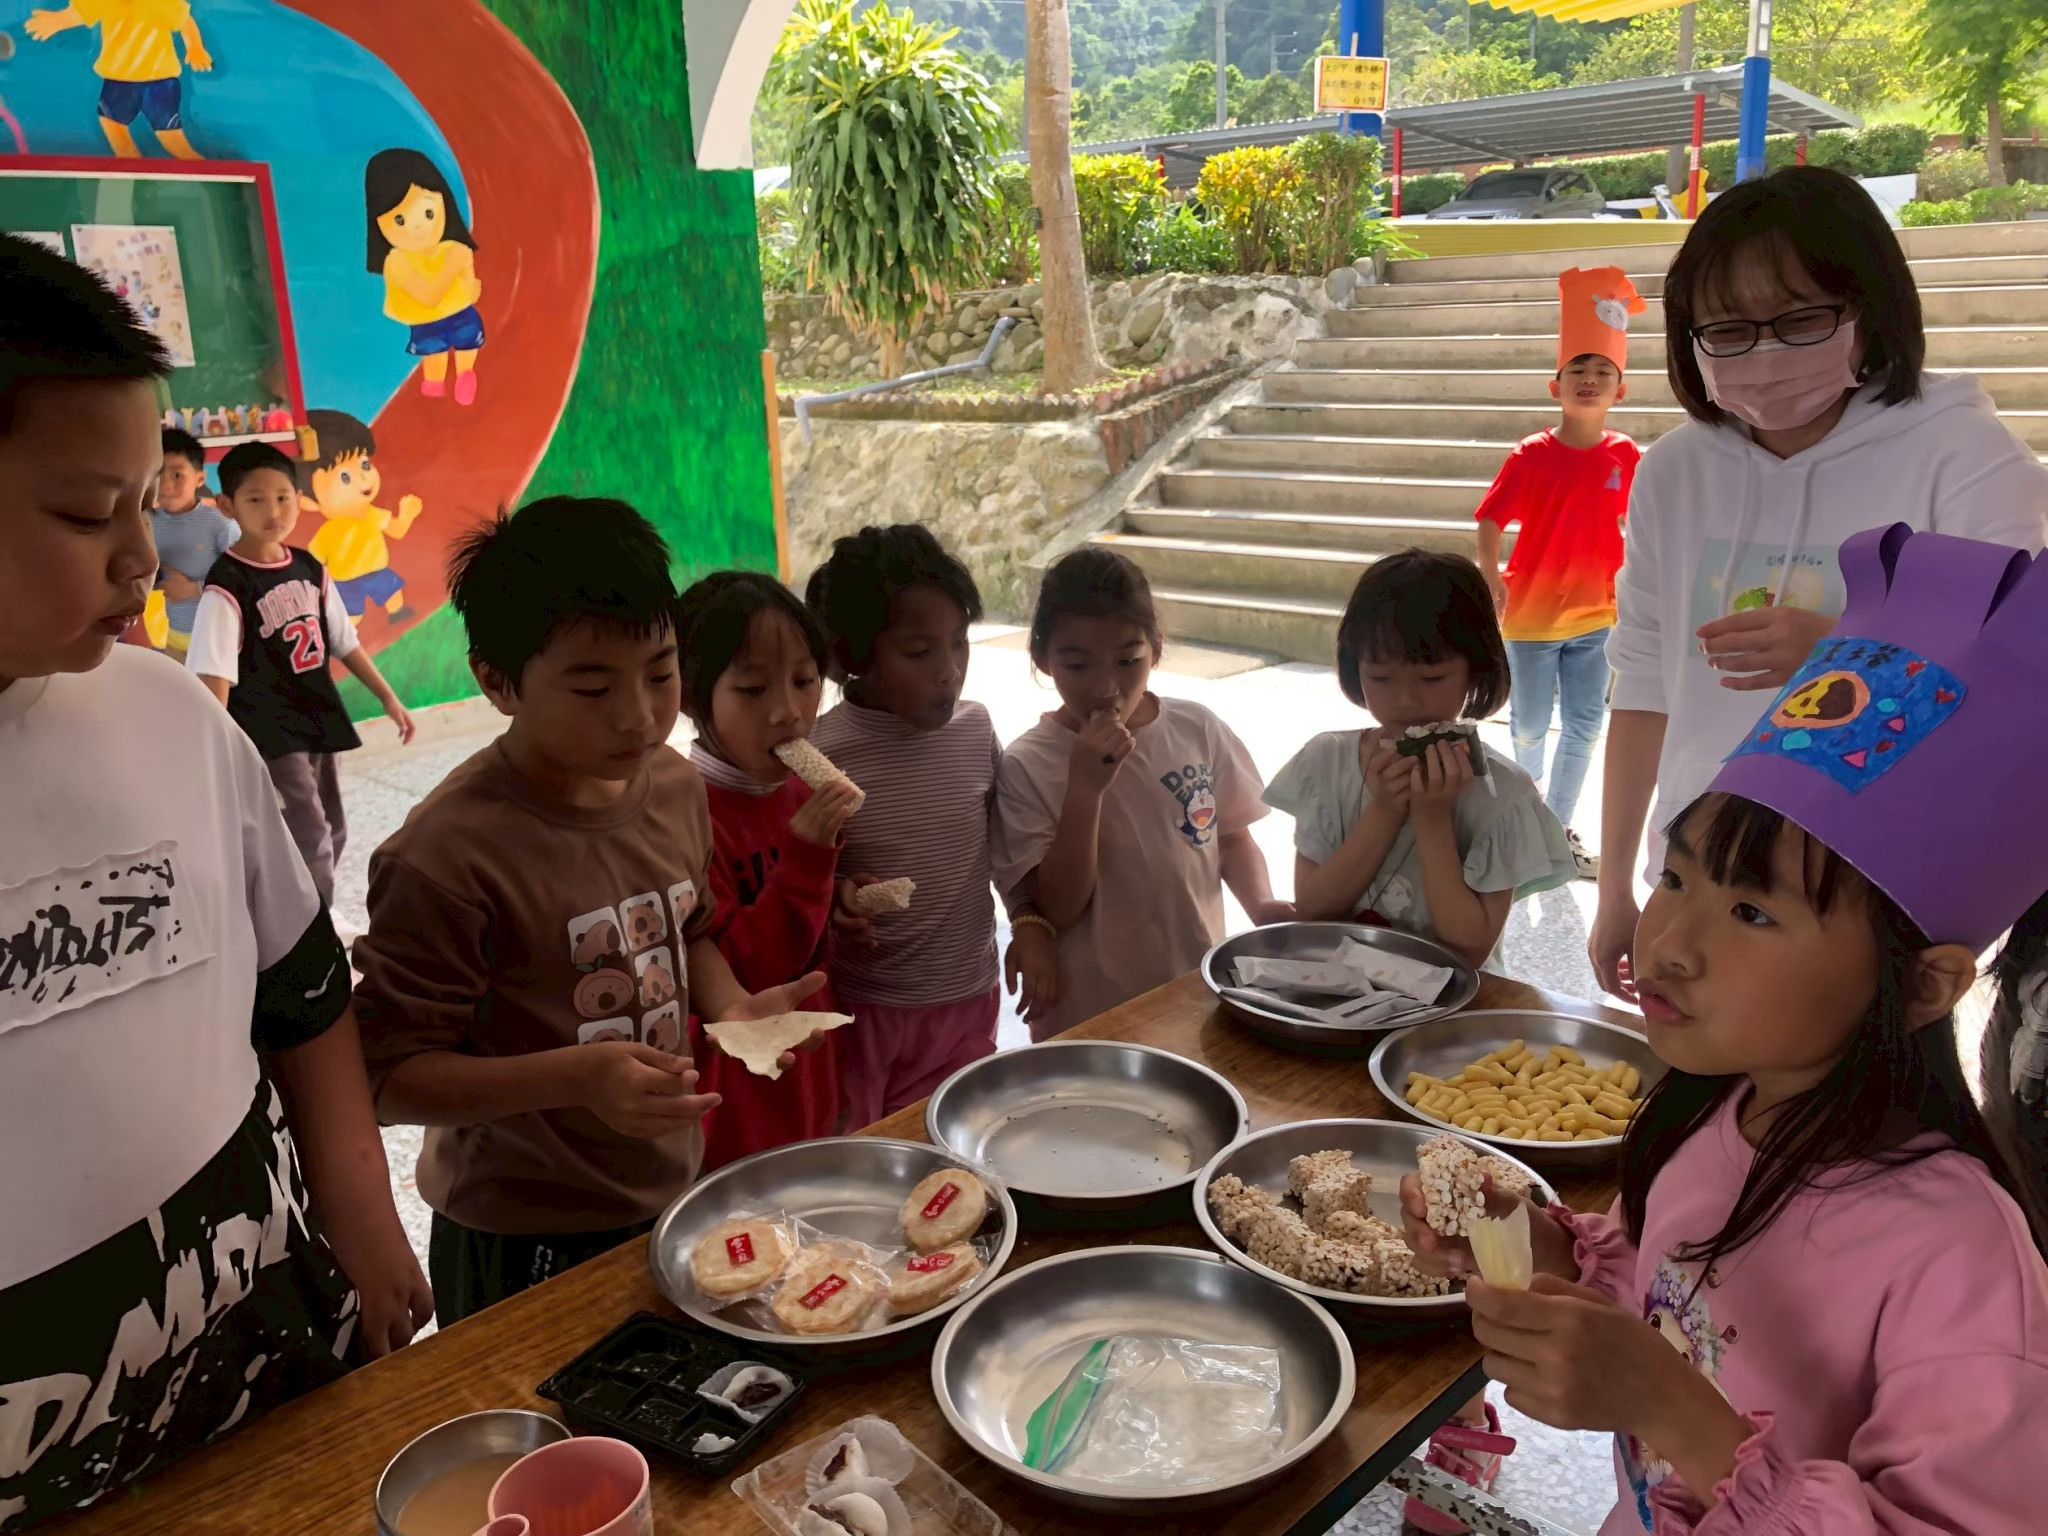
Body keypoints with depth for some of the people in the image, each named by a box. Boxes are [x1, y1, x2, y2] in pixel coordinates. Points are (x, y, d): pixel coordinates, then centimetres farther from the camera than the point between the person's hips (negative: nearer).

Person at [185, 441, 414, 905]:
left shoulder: (310, 569, 6)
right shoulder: (227, 585, -16)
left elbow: (345, 643, 15)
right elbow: (213, 674, -22)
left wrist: (388, 698, 14)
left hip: (318, 722, 8)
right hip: (270, 732, -8)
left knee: (332, 835, 17)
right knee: (311, 842, -12)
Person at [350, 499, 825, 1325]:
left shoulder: (676, 786, -3)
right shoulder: (446, 855, -24)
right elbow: (390, 1075, -20)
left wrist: (733, 1007, -6)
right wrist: (575, 1077, -32)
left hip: (673, 1200, 6)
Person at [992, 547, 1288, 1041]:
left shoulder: (1197, 730, -4)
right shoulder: (1027, 767, -14)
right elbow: (1057, 910, -17)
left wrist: (1261, 904, -9)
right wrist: (1085, 788, -26)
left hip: (1199, 1000, 3)